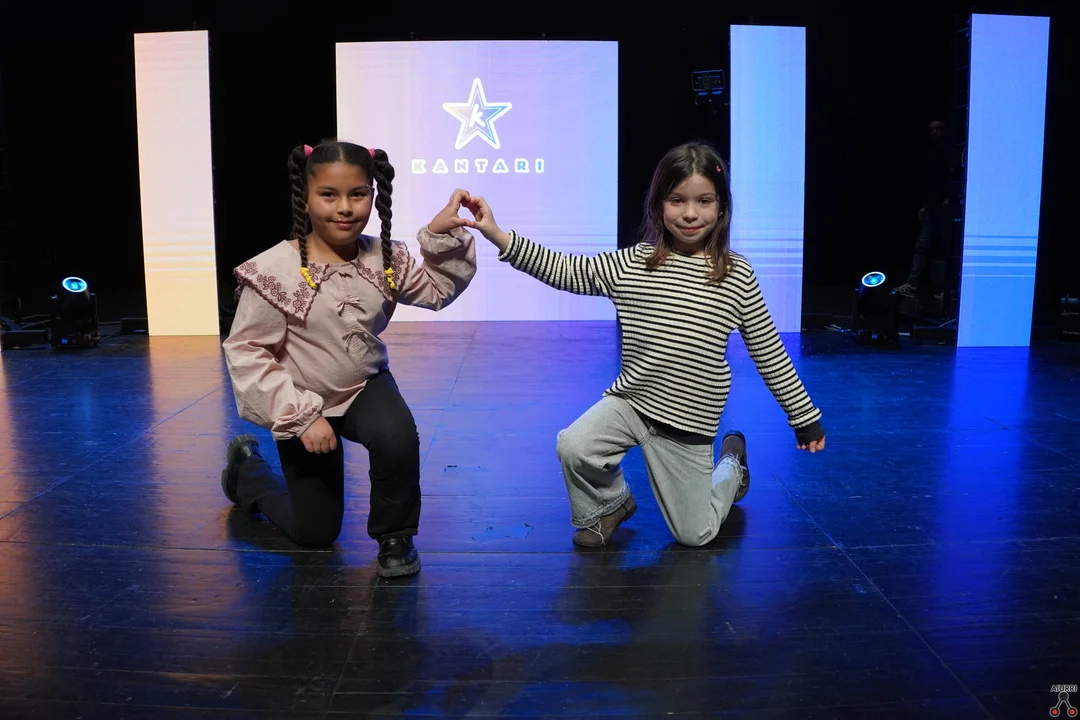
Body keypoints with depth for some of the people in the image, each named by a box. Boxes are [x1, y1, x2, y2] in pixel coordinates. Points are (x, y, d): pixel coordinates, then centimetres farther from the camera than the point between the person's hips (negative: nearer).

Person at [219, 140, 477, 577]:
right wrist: (301, 416, -23)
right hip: (306, 405, -2)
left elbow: (438, 290, 0)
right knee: (315, 534, 11)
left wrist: (443, 237, -16)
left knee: (397, 438, -35)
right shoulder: (276, 272, -24)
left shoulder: (383, 258, -11)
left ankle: (394, 536, -4)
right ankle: (247, 466, 40)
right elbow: (246, 352, -20)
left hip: (365, 387, 3)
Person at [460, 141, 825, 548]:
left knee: (694, 534, 7)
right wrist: (499, 236, -17)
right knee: (574, 447, -26)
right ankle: (609, 504, 8)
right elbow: (564, 271, -7)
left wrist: (804, 416, 3)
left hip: (688, 422, -1)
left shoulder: (738, 276, -7)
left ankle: (730, 466, 39)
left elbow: (769, 353, 0)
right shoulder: (630, 265, -5)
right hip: (629, 401, 1)